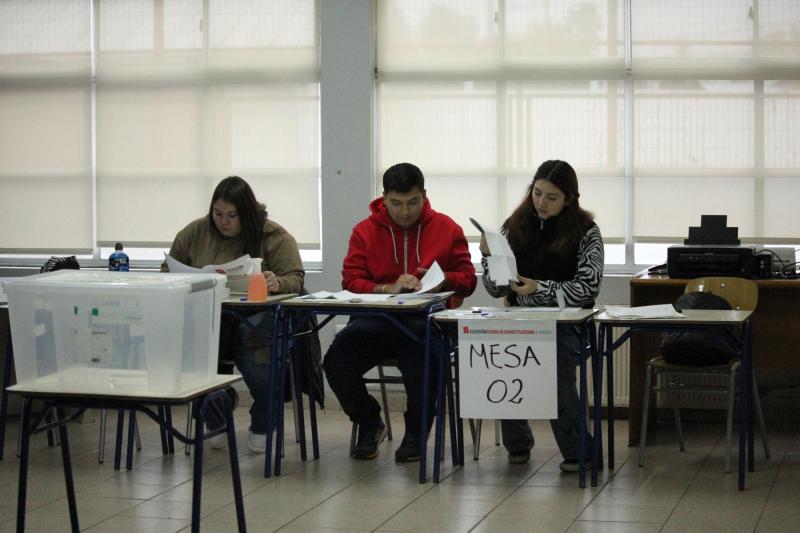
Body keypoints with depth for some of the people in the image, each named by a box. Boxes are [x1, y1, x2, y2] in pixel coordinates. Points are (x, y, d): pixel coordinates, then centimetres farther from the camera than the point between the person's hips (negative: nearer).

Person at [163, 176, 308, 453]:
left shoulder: (274, 237, 0)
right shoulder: (195, 232, 9)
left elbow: (295, 279, -6)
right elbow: (168, 271, 17)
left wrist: (277, 283, -31)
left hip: (254, 321, -2)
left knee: (261, 372, -31)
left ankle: (261, 427, 4)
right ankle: (214, 420, -1)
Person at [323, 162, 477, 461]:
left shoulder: (447, 228, 8)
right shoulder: (365, 231, 9)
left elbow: (467, 280, 10)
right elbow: (350, 282, 4)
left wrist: (442, 280, -12)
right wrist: (388, 288, -13)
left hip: (428, 321, -2)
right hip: (377, 321, 2)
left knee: (421, 362, -37)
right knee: (336, 361, -24)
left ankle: (416, 430, -6)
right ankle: (369, 423, 6)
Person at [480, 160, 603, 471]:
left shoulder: (586, 232, 1)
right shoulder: (515, 226, 9)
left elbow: (588, 287, -8)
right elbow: (496, 290, 9)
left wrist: (540, 288, -18)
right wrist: (488, 257, -9)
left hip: (567, 322, -2)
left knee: (555, 362, -35)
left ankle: (576, 449, -13)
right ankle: (517, 443, -6)